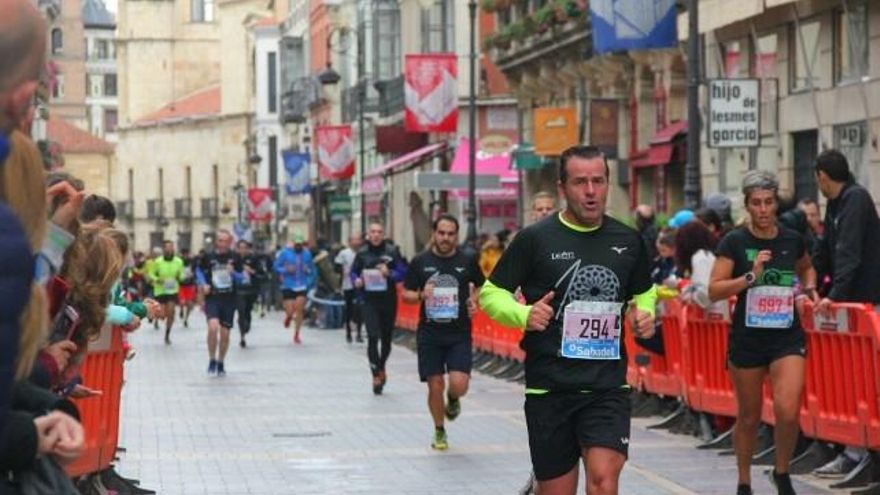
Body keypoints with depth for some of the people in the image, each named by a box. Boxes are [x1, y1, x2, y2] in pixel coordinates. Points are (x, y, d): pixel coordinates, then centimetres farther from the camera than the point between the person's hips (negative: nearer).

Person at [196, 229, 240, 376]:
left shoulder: (234, 258, 1)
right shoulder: (208, 257, -2)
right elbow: (199, 271, 14)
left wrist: (233, 273, -13)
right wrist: (204, 284, -2)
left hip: (229, 299, 2)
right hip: (212, 298, -2)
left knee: (225, 333, 7)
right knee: (213, 326, -23)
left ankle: (221, 363, 27)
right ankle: (212, 360, -5)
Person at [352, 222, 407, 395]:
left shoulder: (392, 252, -2)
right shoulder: (362, 253, 3)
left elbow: (402, 272, -4)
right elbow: (354, 272, 14)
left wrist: (389, 273, -22)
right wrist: (357, 281, -7)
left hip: (389, 300, 1)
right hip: (370, 301, 0)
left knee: (386, 338, 13)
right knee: (373, 337, -14)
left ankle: (381, 368, 38)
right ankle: (376, 374, -7)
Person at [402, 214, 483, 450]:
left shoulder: (468, 261, 3)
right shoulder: (420, 262, 2)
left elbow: (480, 286, 17)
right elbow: (406, 294, 7)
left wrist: (475, 302, -3)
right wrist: (421, 295, -14)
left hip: (459, 335, -1)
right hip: (429, 334, 1)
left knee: (459, 384, -14)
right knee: (435, 386, 2)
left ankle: (453, 399, 23)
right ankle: (439, 431, 25)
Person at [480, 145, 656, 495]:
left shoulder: (628, 241, 6)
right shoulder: (535, 239, -4)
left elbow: (644, 292, 24)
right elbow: (490, 293, 3)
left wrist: (644, 313, 2)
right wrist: (523, 315, -16)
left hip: (608, 387, 1)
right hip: (549, 387, -1)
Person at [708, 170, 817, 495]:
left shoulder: (792, 240, 3)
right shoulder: (734, 242, -5)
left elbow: (806, 268, 26)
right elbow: (714, 290, -10)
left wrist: (809, 288, 7)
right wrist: (750, 276, -20)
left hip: (787, 337, 1)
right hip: (747, 337, -1)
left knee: (787, 411, -16)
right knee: (748, 417, 9)